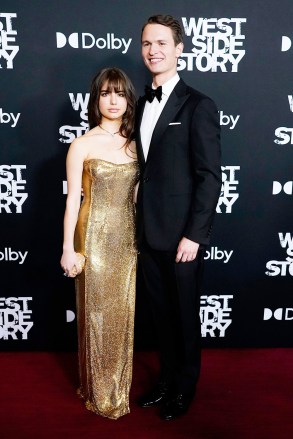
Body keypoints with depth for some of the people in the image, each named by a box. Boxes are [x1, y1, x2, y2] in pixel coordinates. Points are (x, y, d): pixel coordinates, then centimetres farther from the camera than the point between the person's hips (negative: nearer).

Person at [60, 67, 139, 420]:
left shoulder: (134, 143, 6)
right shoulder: (82, 145, -5)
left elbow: (137, 193, 8)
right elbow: (72, 199, -6)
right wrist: (68, 248, -8)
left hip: (127, 239, 4)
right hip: (95, 237, -3)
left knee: (123, 312, 13)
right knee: (97, 313, 7)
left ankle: (121, 385, 33)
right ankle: (99, 391, 27)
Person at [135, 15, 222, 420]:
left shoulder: (198, 106, -10)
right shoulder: (142, 104, 10)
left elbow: (210, 177, -13)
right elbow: (144, 167, 11)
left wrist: (194, 235, -15)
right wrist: (139, 225, 8)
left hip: (182, 235, -6)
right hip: (148, 233, 6)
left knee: (185, 314, 12)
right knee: (161, 311, 19)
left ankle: (186, 386, 35)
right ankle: (167, 376, 40)